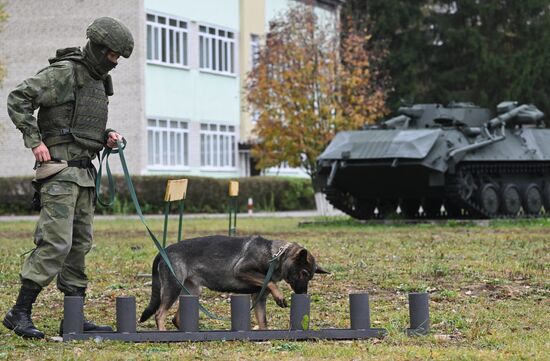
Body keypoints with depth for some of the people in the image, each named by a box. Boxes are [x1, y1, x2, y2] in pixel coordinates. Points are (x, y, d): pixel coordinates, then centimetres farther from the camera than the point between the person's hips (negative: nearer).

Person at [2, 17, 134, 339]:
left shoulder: (99, 82, 18)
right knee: (56, 242, -15)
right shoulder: (63, 73, -10)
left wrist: (106, 136, 9)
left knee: (80, 244, 9)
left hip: (85, 172, 9)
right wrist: (35, 141, -17)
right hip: (60, 170, -9)